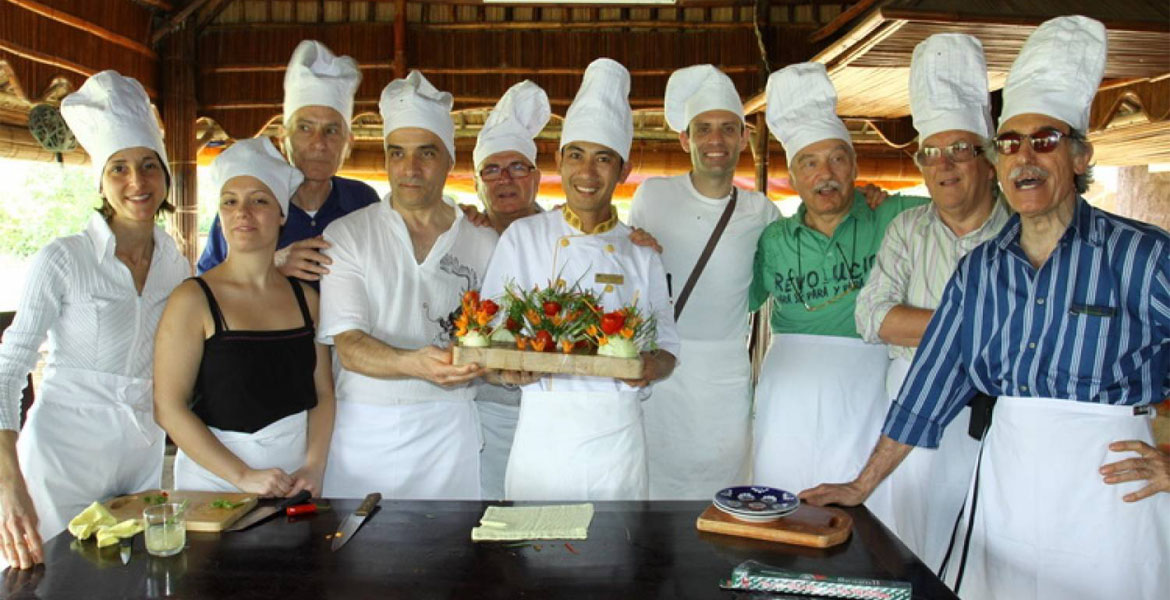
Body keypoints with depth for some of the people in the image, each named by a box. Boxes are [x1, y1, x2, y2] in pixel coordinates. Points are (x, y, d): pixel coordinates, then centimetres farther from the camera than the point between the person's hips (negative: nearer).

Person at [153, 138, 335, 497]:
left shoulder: (306, 298, 4)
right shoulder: (194, 300, -8)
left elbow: (323, 393, 6)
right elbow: (168, 407, -11)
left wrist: (313, 467, -8)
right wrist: (243, 475, -16)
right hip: (215, 476, -3)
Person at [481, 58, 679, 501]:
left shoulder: (641, 253, 4)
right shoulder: (521, 238, 1)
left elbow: (666, 346, 8)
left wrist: (651, 366, -14)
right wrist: (506, 372, -20)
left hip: (616, 436, 1)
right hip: (541, 431, -1)